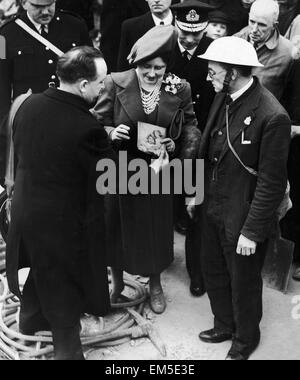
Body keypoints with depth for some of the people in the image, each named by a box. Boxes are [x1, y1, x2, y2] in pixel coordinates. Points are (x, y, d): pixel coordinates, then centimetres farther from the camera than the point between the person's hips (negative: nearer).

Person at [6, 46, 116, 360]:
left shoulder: (29, 104, -9)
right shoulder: (87, 128, -28)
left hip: (24, 206, 6)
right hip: (65, 220, -6)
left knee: (42, 268, 30)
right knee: (65, 286, 15)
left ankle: (31, 319, 54)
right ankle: (67, 350, 34)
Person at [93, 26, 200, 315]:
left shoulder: (179, 89, -7)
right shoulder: (116, 83, -9)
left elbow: (190, 127, 5)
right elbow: (97, 124, -2)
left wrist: (177, 145, -14)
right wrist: (111, 133, -22)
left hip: (157, 173, 1)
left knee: (155, 229, 15)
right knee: (116, 227, 14)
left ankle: (155, 284, 41)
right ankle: (117, 280, 42)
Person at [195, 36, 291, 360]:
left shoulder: (272, 116, -25)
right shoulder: (223, 98, -2)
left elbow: (271, 182, -21)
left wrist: (252, 231, -17)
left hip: (242, 217, -7)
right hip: (212, 207, 7)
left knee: (244, 283, 16)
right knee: (214, 273, 23)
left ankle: (245, 339, 43)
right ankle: (225, 325, 50)